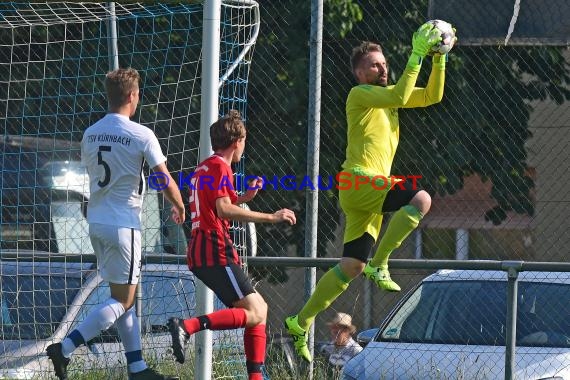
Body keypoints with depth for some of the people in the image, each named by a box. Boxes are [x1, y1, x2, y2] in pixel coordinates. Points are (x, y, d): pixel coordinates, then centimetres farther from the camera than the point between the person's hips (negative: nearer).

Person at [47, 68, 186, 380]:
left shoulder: (89, 135, 5)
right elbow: (166, 182, -9)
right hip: (123, 225, -7)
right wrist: (179, 208, 10)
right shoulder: (142, 135, -13)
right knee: (122, 301, -1)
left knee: (123, 296, 14)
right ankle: (65, 348, -13)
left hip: (96, 222, 7)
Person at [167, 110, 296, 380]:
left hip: (200, 252, 10)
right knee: (254, 314, -15)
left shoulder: (204, 167, 22)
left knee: (259, 308, 13)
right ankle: (187, 326, -28)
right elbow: (224, 210, -22)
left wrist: (244, 197, 33)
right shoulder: (220, 167, -8)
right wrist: (271, 217, -20)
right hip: (215, 251, -10)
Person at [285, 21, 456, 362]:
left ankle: (300, 323, 13)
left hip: (370, 190, 9)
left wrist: (440, 58, 7)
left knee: (352, 266, 9)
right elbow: (399, 97, -22)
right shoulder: (360, 94, -5)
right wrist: (416, 56, -21)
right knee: (421, 199, -28)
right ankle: (380, 264, -18)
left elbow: (432, 95, 18)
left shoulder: (386, 95, 21)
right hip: (359, 180, -9)